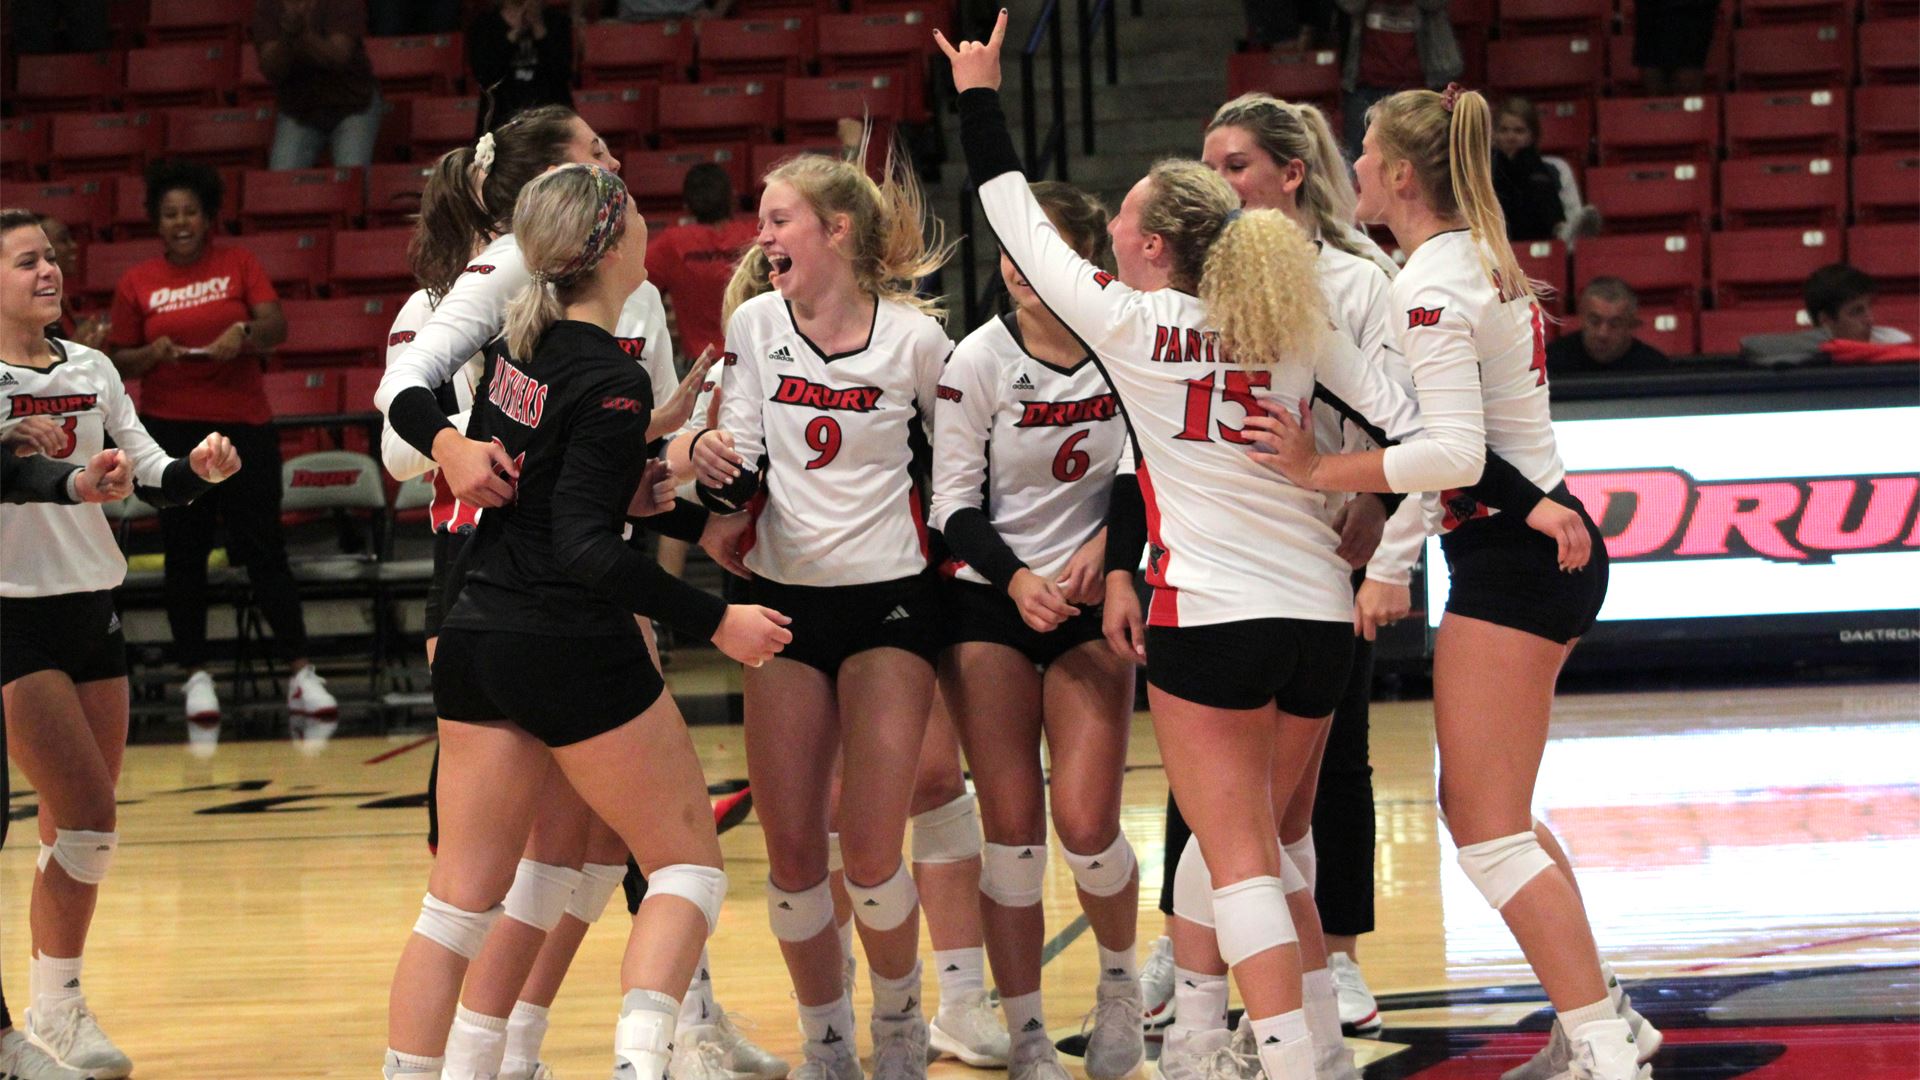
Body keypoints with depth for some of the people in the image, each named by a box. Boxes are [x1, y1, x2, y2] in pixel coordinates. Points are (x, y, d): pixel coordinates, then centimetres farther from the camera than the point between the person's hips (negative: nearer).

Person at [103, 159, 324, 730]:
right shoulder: (136, 284, 5)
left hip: (244, 425, -1)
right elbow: (119, 361, 7)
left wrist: (245, 334, -25)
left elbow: (276, 325, -4)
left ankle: (301, 674, 1)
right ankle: (196, 676, 11)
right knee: (184, 554, 3)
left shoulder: (238, 263, 5)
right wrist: (151, 355, -14)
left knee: (264, 549, -2)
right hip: (171, 430, 1)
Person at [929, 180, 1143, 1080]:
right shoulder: (980, 359, -8)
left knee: (1086, 824, -9)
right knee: (1012, 827, -6)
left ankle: (1119, 982, 20)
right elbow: (954, 504, -6)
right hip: (988, 603, 0)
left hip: (1089, 602, 1)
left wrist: (1105, 547, -9)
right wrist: (1017, 578, -20)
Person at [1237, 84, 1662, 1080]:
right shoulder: (1481, 260, 13)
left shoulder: (1431, 282, -16)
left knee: (1489, 828, -7)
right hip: (1550, 540, 10)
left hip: (1507, 554, -10)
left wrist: (1320, 470, -21)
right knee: (1479, 810, 16)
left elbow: (1455, 452, -26)